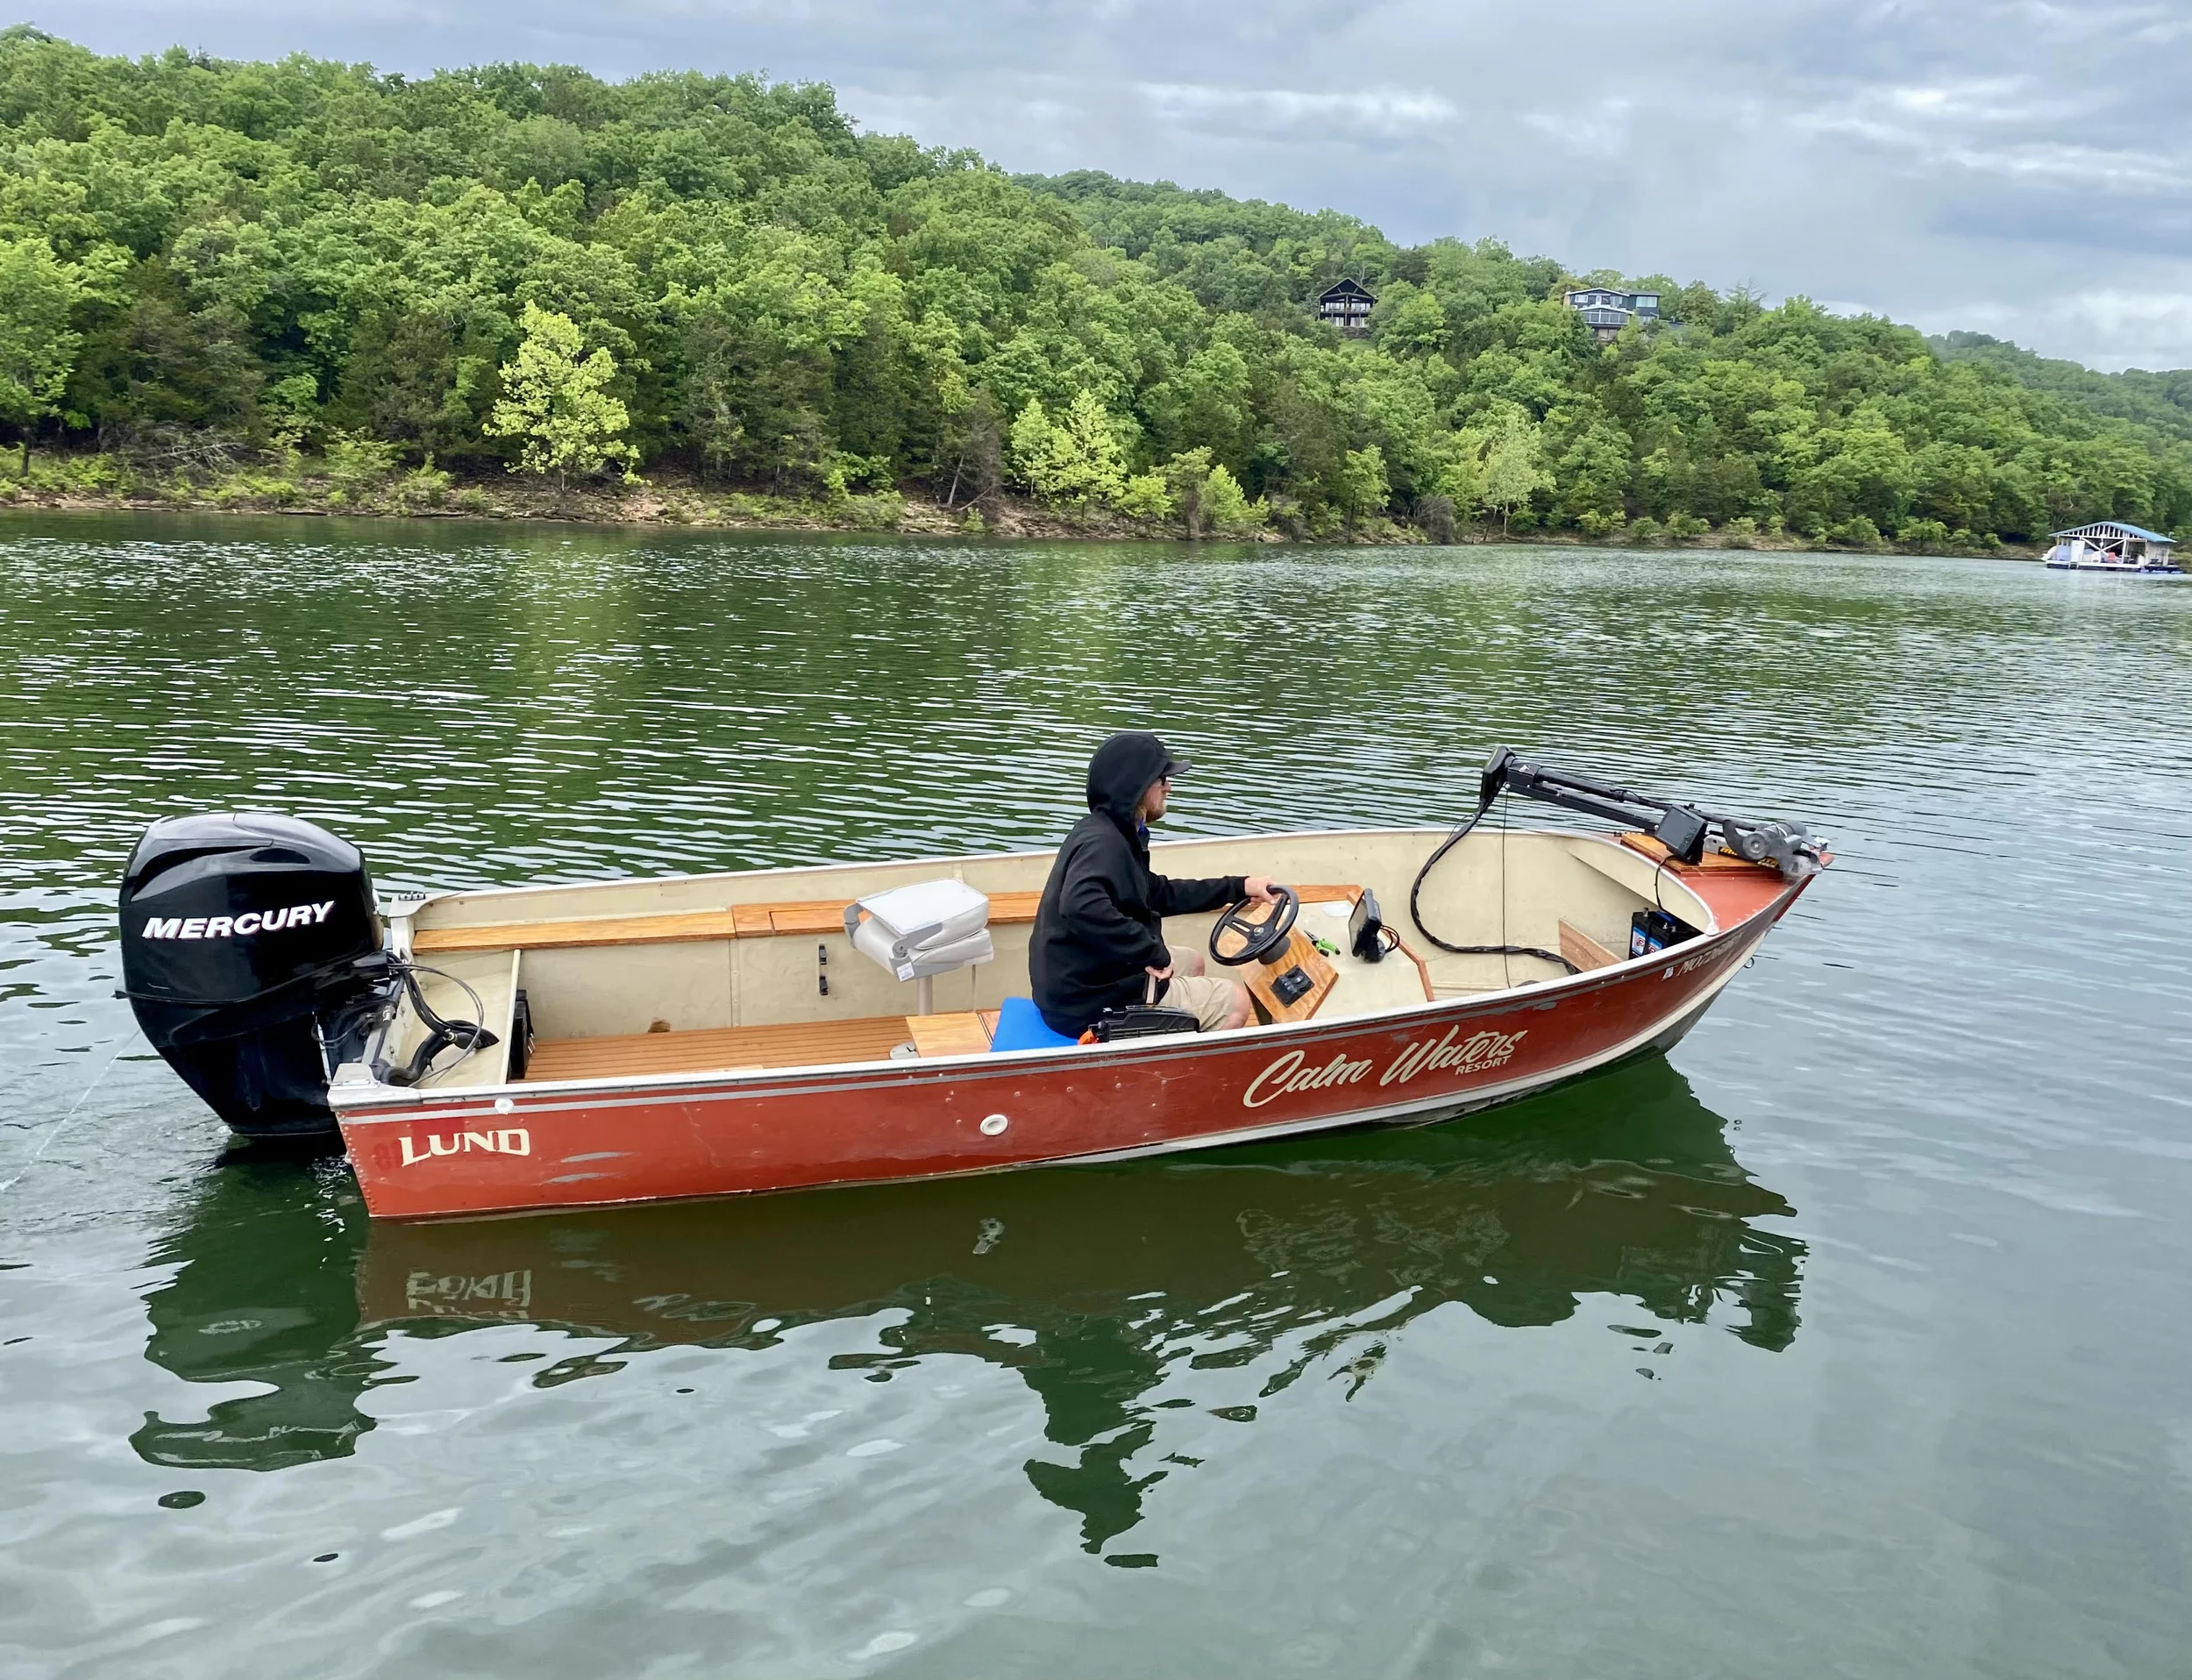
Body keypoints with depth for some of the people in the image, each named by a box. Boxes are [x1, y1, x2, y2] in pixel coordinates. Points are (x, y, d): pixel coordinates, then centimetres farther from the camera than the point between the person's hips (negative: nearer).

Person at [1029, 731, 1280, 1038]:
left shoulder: (1113, 833, 8)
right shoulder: (1102, 842, -24)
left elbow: (1160, 894, 20)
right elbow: (1082, 908, -44)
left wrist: (1240, 887, 19)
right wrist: (1155, 953, -33)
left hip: (1080, 981, 11)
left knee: (1191, 962, 30)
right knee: (1236, 1002, 2)